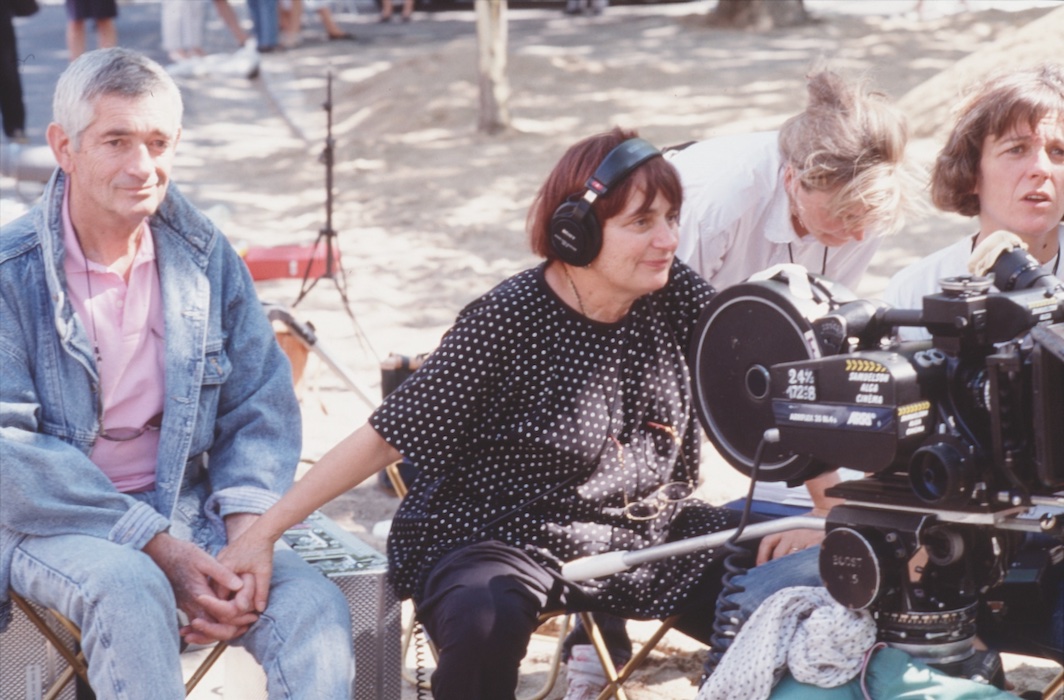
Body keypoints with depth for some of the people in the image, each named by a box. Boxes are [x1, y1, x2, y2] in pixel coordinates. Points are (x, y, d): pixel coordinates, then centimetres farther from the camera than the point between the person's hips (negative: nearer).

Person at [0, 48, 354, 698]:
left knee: (316, 607, -22)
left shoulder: (204, 254, 6)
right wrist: (156, 546, -22)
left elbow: (263, 405, 5)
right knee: (131, 589, -36)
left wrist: (247, 529, -14)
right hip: (56, 523, -3)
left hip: (186, 509, 4)